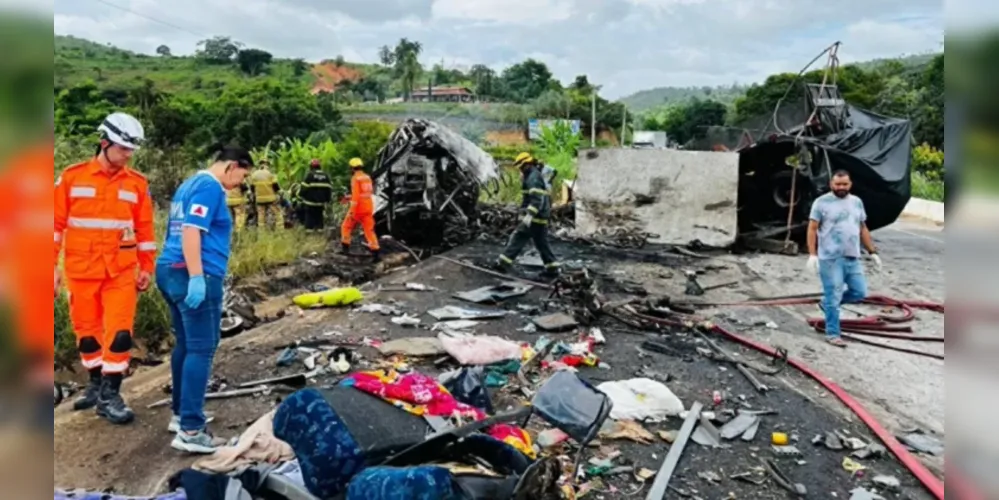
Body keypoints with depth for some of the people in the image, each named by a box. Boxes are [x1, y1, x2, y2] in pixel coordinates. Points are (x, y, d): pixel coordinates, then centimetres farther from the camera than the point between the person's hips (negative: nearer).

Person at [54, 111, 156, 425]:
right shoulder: (72, 177, -1)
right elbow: (57, 223, 3)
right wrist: (52, 265, 1)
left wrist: (147, 267, 6)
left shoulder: (137, 183, 1)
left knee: (120, 333, -5)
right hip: (81, 271, 1)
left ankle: (110, 394, 5)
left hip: (122, 272, 0)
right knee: (87, 331, 12)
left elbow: (145, 229, 6)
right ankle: (96, 383, 30)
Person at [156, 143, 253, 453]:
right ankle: (190, 430, -10)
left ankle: (181, 413, 24)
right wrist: (197, 277, -25)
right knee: (201, 349, -9)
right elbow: (191, 231, -20)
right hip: (195, 276, -10)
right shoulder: (210, 187, -9)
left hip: (170, 270, 10)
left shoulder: (190, 184, 21)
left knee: (185, 345, 16)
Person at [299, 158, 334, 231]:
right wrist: (328, 199, 17)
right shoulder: (325, 175, 8)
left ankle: (309, 228, 0)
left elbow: (304, 187, -10)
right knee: (319, 215, 14)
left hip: (310, 200, -5)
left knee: (309, 215, 2)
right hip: (321, 201, 5)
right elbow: (329, 188, 10)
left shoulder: (310, 175, -9)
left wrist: (300, 196, 2)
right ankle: (320, 228, 15)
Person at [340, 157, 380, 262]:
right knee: (369, 230, 4)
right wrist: (350, 198, 26)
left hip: (358, 208, -6)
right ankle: (376, 252, -6)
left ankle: (345, 247, 22)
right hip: (368, 208, 6)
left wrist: (351, 210, -19)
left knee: (346, 226, 15)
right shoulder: (367, 178, 11)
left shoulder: (355, 178, -11)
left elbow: (356, 195, -19)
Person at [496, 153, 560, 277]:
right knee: (542, 243, 13)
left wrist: (530, 214, -34)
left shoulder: (533, 177, -14)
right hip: (541, 217, 10)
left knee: (517, 238, -7)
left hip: (535, 217, -10)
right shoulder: (537, 175, 19)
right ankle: (552, 268, 14)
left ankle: (504, 263, -7)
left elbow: (537, 198, -25)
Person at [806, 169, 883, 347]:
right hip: (830, 259, -6)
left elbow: (863, 229, 19)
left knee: (860, 292, 7)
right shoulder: (822, 202, -4)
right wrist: (812, 254, -16)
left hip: (853, 258, 6)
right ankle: (832, 334, 8)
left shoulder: (857, 202, 14)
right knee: (833, 297, -2)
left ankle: (829, 301, 29)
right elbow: (812, 229, -7)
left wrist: (873, 252, 15)